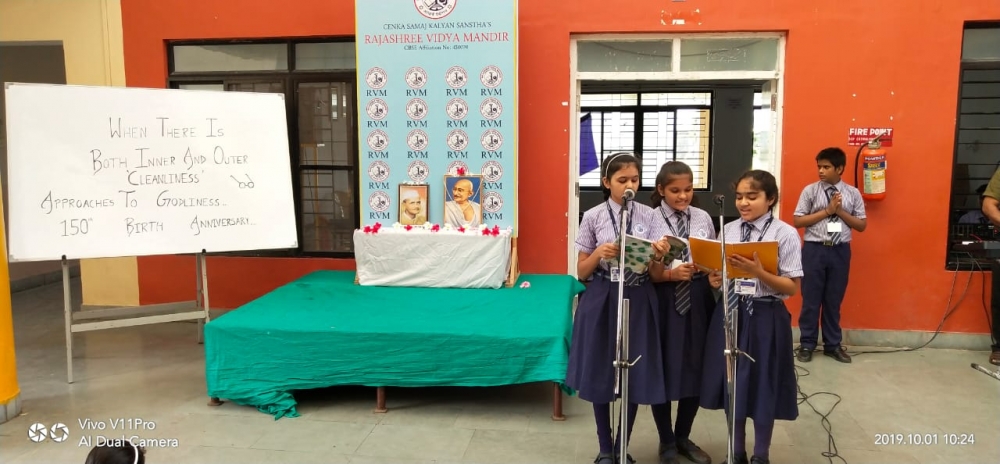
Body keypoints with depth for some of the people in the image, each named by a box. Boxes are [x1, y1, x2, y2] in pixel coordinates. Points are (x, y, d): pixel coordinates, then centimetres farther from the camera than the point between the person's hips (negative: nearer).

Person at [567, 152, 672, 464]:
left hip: (638, 301, 1)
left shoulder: (649, 217, -1)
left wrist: (658, 257, -23)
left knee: (636, 376, 6)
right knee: (599, 374, 8)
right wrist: (599, 254, -18)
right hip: (602, 301, 0)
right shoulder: (593, 217, -3)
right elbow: (582, 273, 1)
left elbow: (657, 276, -2)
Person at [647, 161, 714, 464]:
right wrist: (671, 274, -25)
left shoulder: (703, 218, 3)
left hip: (698, 301, 4)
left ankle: (683, 437, 35)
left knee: (695, 369, 13)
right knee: (662, 371, 8)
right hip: (663, 301, -3)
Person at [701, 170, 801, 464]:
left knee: (763, 387, 8)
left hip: (766, 318, -4)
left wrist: (759, 273, -25)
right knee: (732, 385, 14)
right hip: (730, 314, 4)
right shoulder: (728, 230, 4)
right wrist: (715, 280, -11)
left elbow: (792, 287, -11)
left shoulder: (785, 234, -9)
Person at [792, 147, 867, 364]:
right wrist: (827, 210, -12)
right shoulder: (810, 190, -1)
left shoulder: (853, 193, 4)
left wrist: (840, 211, -10)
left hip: (840, 251, 2)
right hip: (814, 249, -2)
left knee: (834, 300, 12)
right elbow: (797, 221, -6)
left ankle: (833, 345, 25)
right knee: (811, 299, 5)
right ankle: (807, 344, 18)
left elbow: (862, 225, 5)